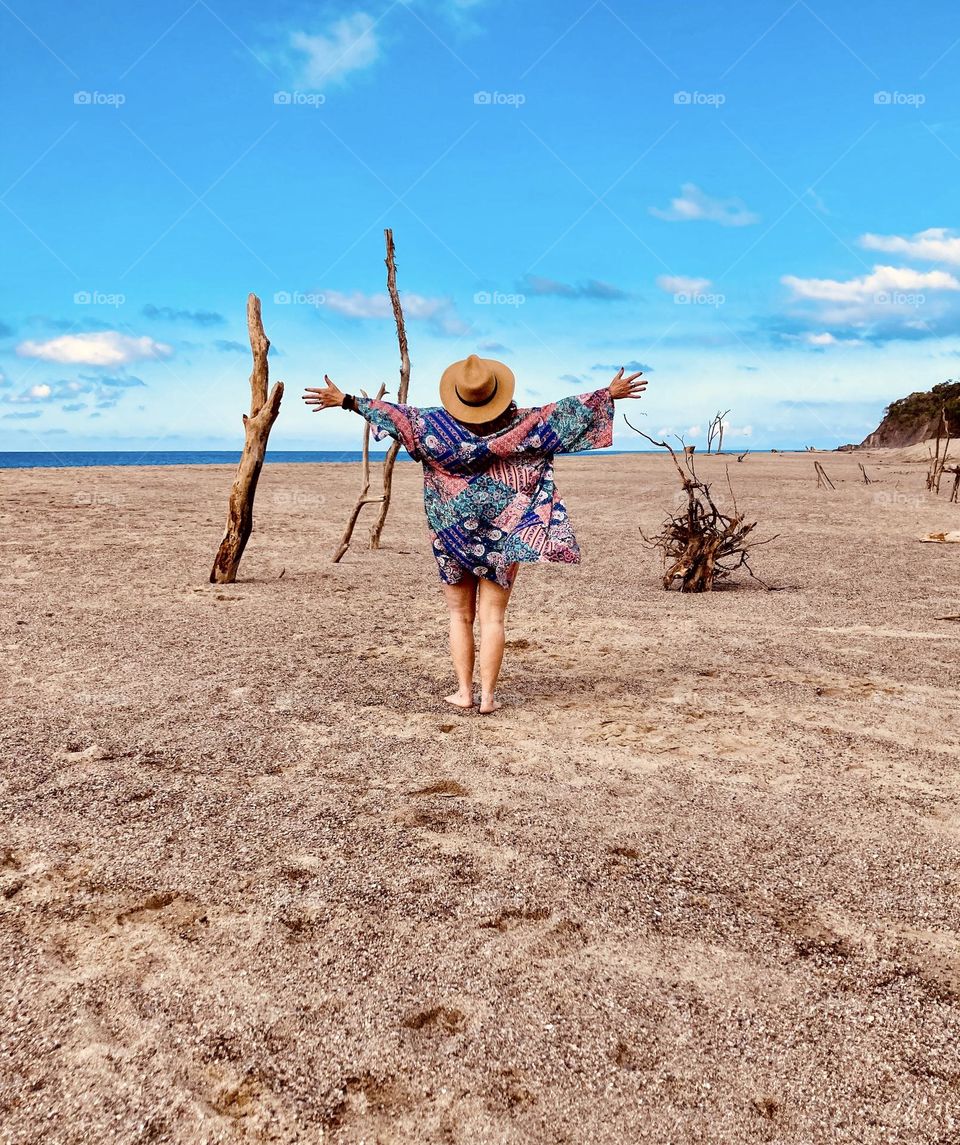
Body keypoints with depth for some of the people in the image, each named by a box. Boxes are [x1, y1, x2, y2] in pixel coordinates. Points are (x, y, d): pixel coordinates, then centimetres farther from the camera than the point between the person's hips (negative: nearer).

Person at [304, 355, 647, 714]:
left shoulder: (436, 424, -8)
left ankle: (464, 691, 10)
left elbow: (395, 414, -7)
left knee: (460, 615, 11)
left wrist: (347, 401, 1)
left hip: (453, 532, 0)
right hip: (503, 533, 0)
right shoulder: (519, 424, -7)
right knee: (492, 617, 4)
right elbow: (563, 413, -4)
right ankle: (488, 695, 2)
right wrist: (609, 394, 4)